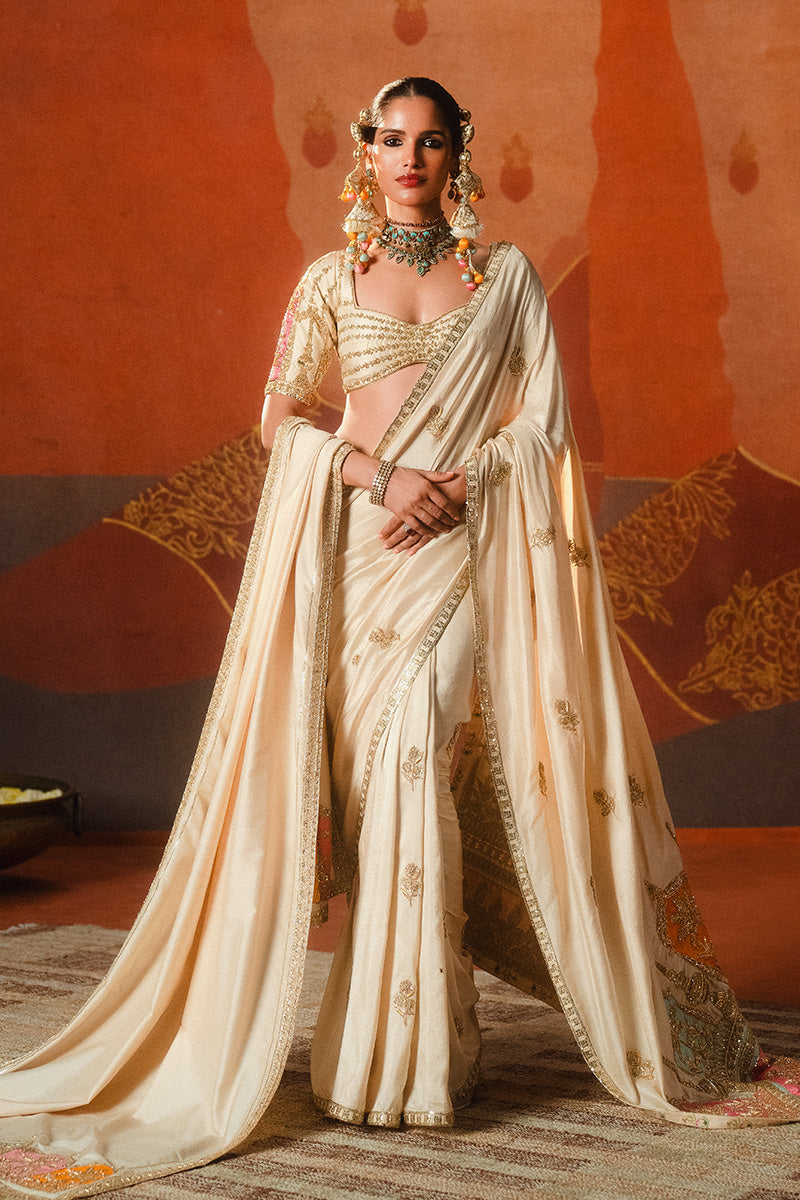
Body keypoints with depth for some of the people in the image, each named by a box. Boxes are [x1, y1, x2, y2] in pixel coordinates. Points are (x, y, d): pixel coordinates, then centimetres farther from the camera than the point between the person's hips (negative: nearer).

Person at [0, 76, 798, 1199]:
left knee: (417, 765, -6)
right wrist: (380, 475, -11)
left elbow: (543, 419, 5)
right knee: (389, 768, -5)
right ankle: (407, 1052, 4)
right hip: (366, 547, 0)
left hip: (475, 548, 0)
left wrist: (457, 486, -11)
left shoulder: (507, 274, 11)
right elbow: (281, 415, 5)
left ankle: (406, 1041, 6)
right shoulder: (331, 279, 11)